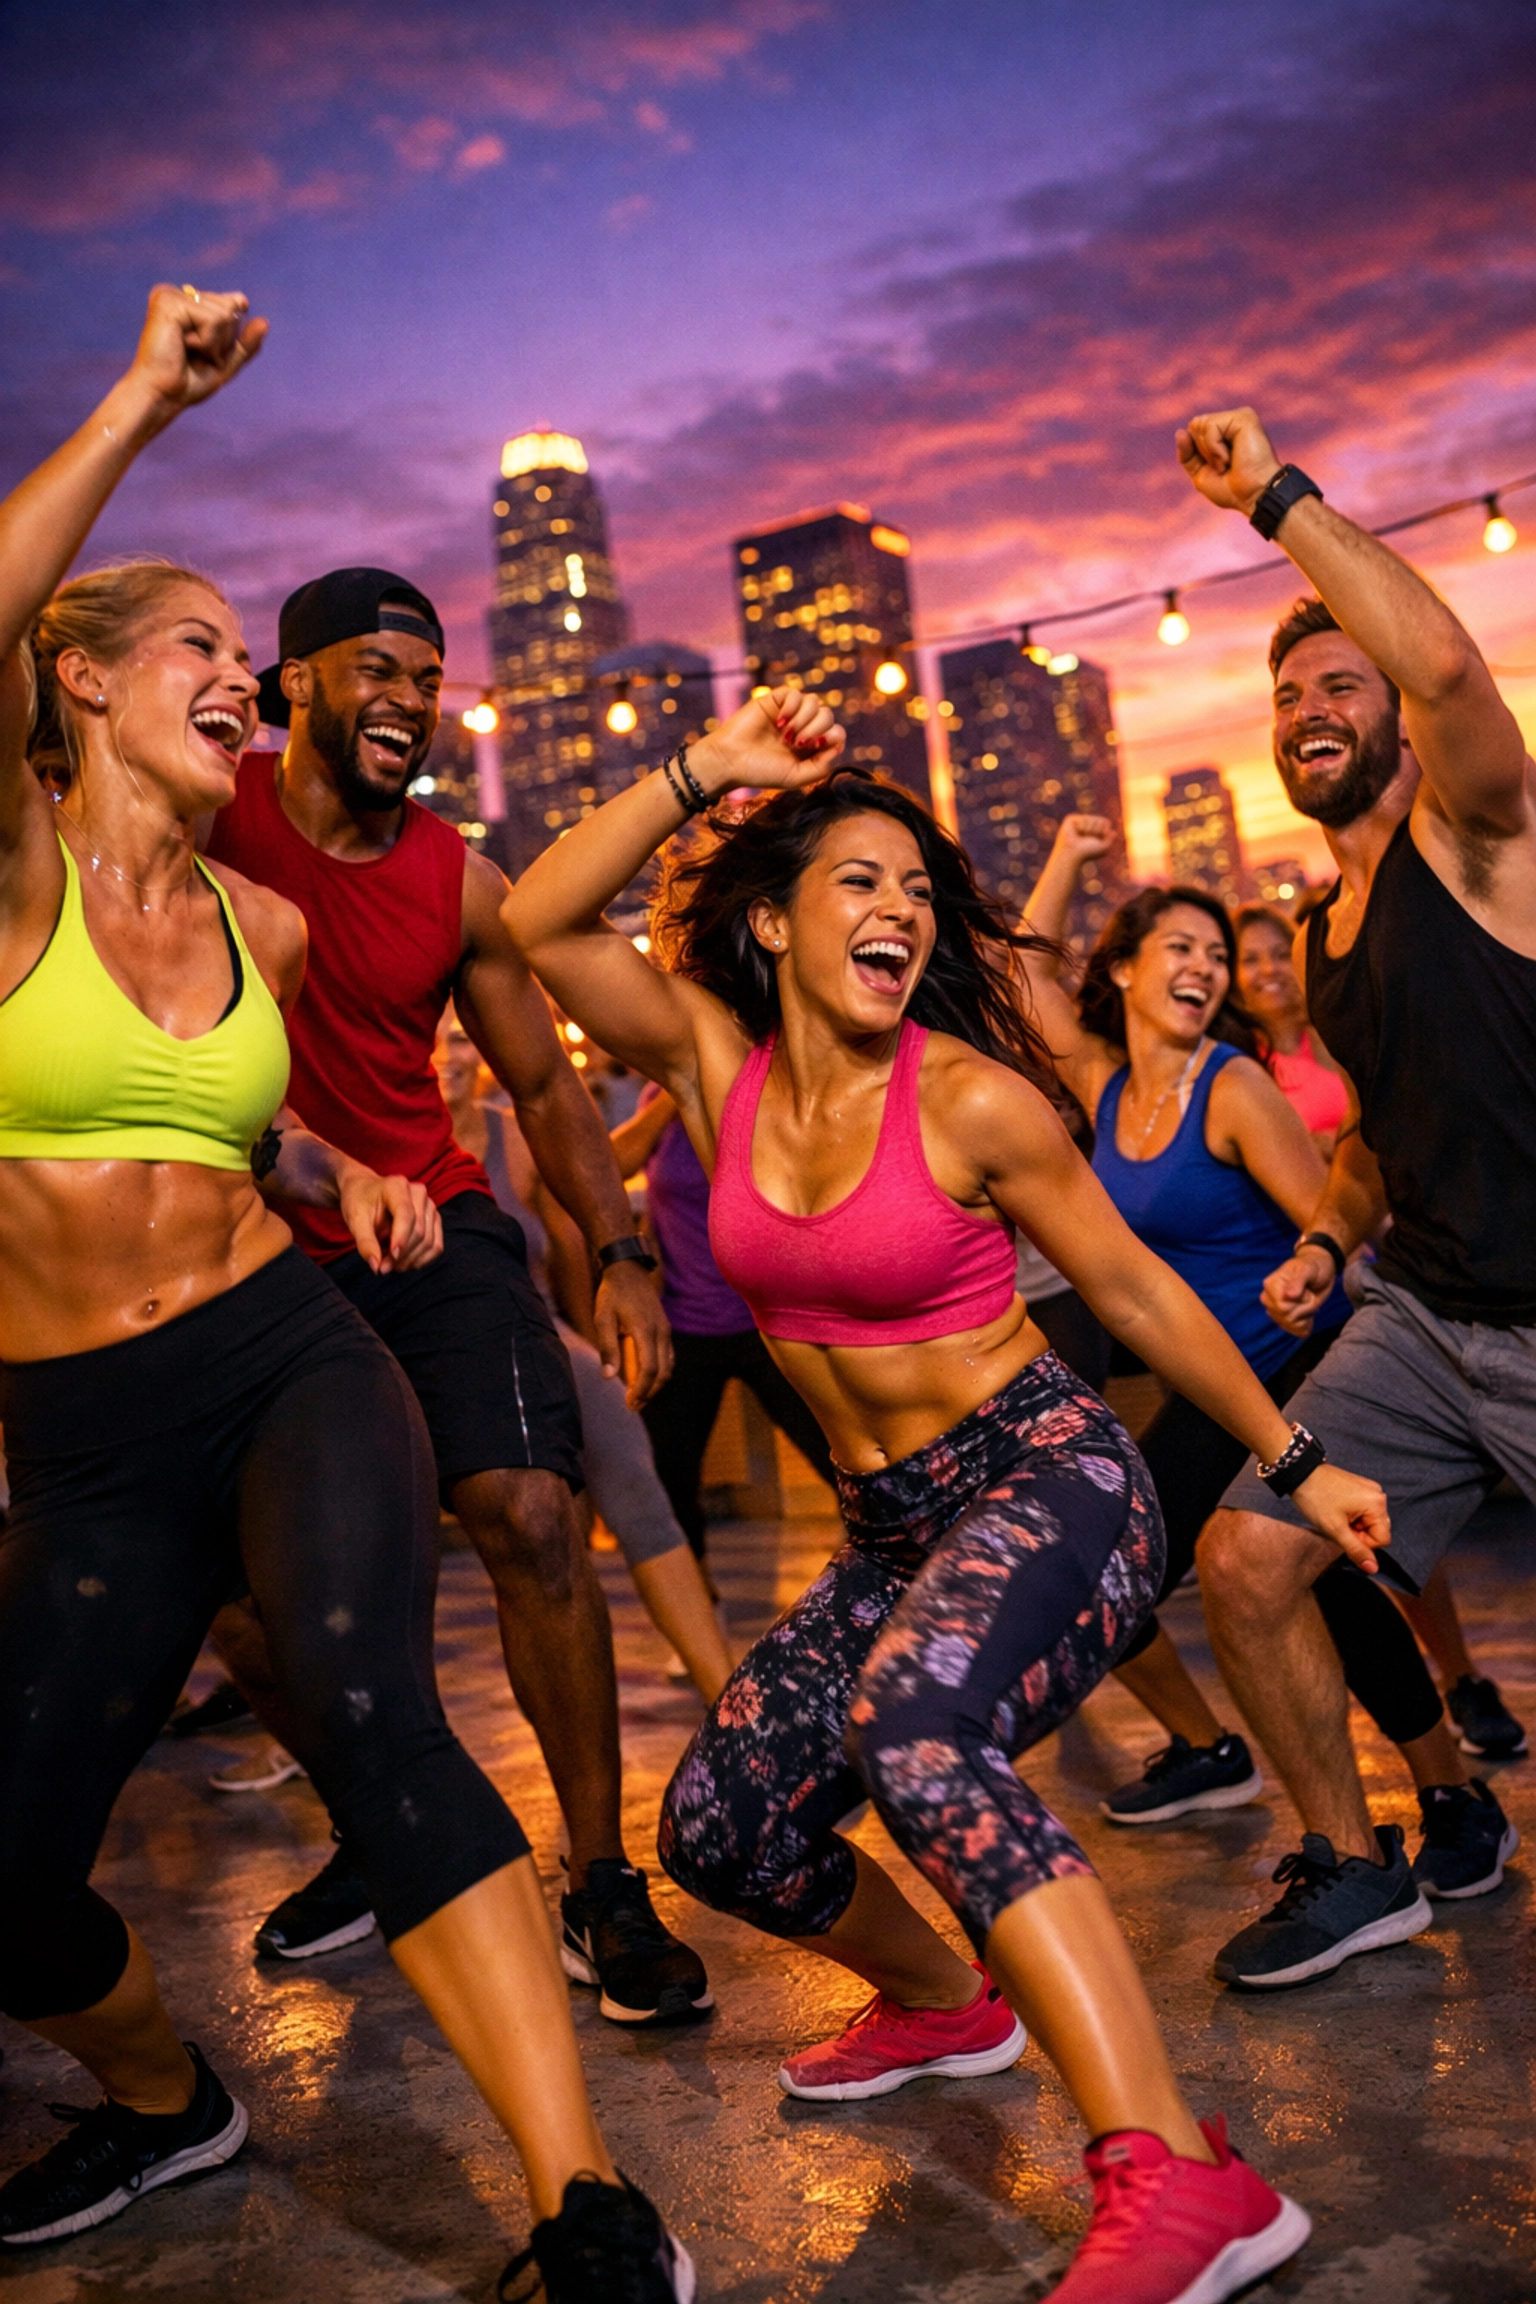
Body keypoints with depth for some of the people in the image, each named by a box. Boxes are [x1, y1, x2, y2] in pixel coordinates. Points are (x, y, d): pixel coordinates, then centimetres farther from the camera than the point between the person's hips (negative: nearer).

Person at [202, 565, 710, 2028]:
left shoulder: (459, 886, 1)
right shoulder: (210, 814, -5)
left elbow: (543, 1086, 8)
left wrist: (617, 1255, -2)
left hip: (433, 1233, 0)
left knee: (529, 1513, -18)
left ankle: (601, 1887, -1)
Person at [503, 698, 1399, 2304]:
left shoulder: (972, 1100, -12)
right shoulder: (717, 1061, 0)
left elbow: (1132, 1289, -2)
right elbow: (536, 922, -10)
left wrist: (1296, 1463, 4)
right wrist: (705, 771, -16)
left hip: (1050, 1478, -6)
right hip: (892, 1527, 6)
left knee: (908, 1724, -35)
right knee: (714, 1828, 2)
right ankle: (943, 2002, 32)